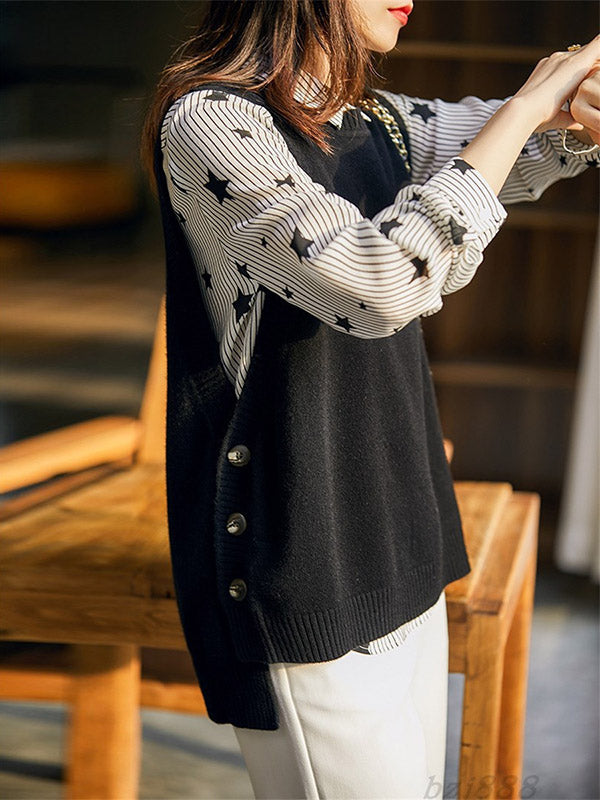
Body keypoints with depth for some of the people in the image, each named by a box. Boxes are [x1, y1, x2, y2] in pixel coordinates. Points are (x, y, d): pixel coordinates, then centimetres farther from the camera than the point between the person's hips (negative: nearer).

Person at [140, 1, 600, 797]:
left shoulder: (375, 122, 10)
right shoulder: (209, 121, -14)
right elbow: (382, 283, -27)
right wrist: (523, 110, -18)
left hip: (398, 549, 8)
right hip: (298, 572, -8)